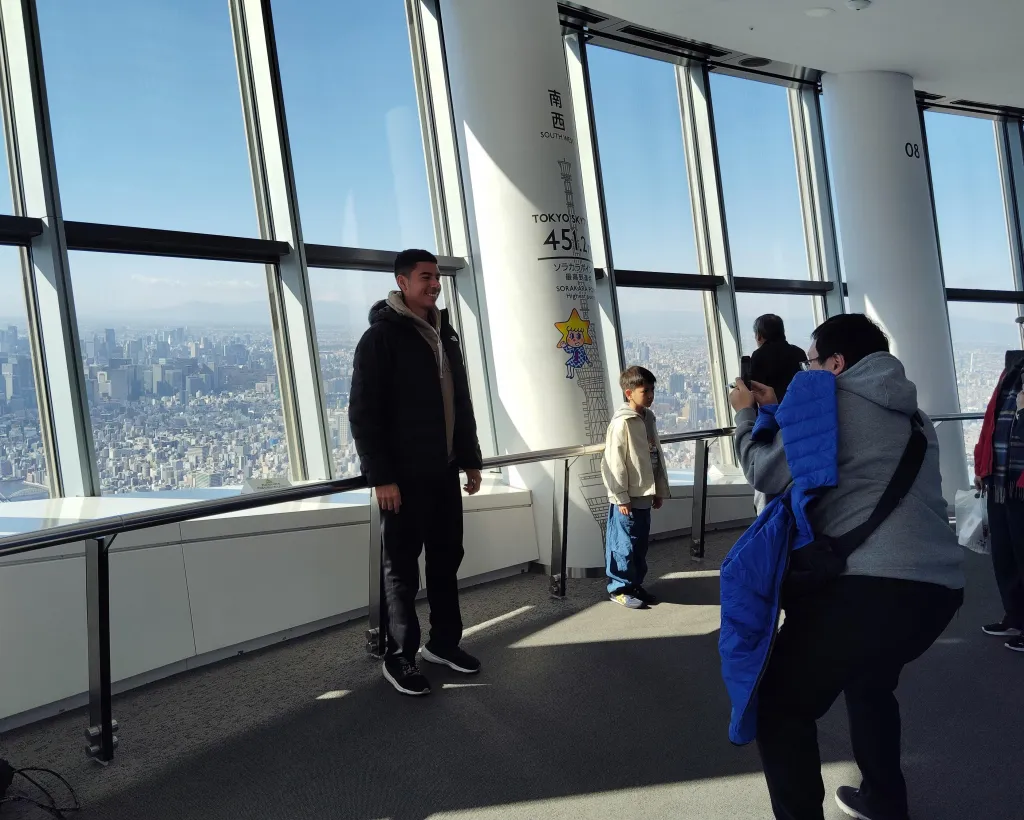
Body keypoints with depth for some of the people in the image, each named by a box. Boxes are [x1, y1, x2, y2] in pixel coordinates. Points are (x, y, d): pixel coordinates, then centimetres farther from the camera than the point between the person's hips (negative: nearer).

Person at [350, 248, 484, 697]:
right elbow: (363, 413, -14)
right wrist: (380, 476, -18)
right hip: (404, 476, -7)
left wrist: (471, 459, 15)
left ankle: (444, 642, 27)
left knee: (446, 559, 13)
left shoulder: (446, 335, 13)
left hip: (444, 472, 7)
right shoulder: (381, 336, -10)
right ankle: (399, 657, 15)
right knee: (402, 567, 3)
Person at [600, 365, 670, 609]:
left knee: (641, 544, 15)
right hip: (628, 497, -8)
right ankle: (620, 588, 12)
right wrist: (621, 497, -17)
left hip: (644, 495, 8)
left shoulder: (649, 418, 9)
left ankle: (635, 584, 27)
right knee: (625, 544, 1)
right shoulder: (621, 422, -16)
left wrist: (660, 490, 15)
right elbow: (614, 463, -17)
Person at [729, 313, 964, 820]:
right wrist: (775, 414, 31)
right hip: (940, 585, 9)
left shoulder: (826, 397, 1)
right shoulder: (912, 416, 24)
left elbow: (770, 476, -1)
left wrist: (747, 417, 15)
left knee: (780, 708, 5)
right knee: (870, 683, 34)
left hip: (867, 583, -9)